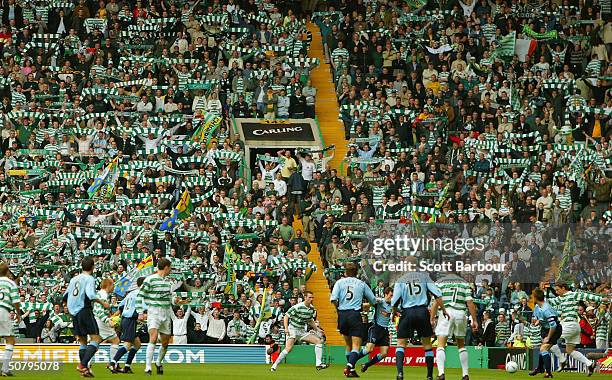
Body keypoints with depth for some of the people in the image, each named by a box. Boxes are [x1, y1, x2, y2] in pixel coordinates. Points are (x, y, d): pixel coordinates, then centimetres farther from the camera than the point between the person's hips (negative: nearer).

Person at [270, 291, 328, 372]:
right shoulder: (297, 307, -17)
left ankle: (318, 364, -1)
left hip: (303, 331, 7)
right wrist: (286, 328, -26)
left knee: (319, 341, -2)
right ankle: (275, 365, -18)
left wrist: (318, 329, 19)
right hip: (293, 329, -7)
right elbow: (286, 316, -14)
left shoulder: (312, 308, 5)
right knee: (288, 348, -26)